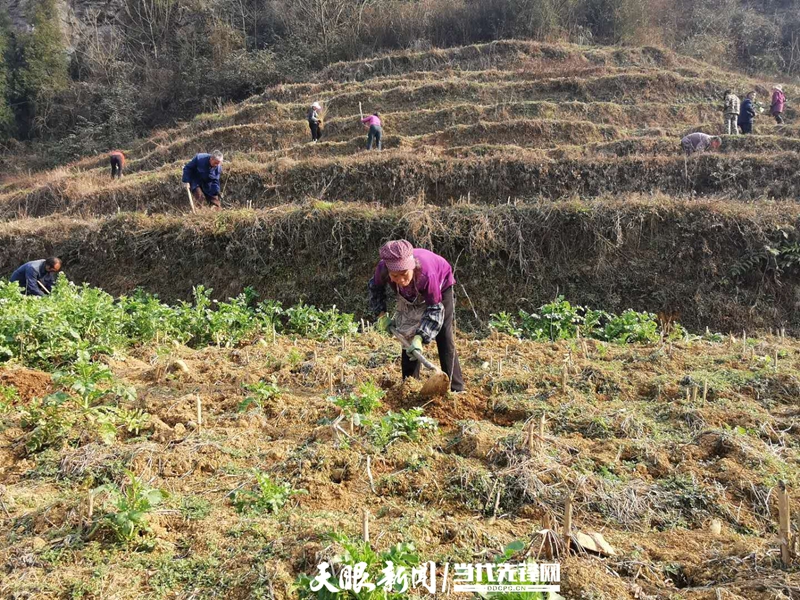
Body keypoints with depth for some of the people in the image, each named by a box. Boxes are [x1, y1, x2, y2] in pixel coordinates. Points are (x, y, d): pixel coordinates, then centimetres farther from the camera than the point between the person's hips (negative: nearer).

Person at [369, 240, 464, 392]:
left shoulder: (426, 274, -47)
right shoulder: (383, 269, -36)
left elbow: (435, 309, -38)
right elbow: (375, 288, -10)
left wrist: (420, 338, -49)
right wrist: (381, 315, -16)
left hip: (441, 286, -4)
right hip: (410, 295, 4)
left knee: (444, 338, -8)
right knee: (409, 336, 1)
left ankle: (456, 389, -3)